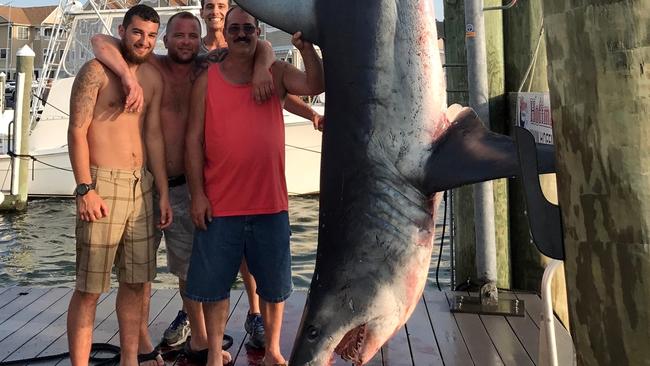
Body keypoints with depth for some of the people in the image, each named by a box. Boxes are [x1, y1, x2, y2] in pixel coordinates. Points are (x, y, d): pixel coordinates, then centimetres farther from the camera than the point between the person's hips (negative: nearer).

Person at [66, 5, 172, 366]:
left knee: (136, 281, 12)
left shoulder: (154, 78, 12)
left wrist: (163, 192, 8)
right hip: (103, 185, -6)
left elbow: (153, 136, 12)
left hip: (142, 184, 6)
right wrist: (85, 189, -16)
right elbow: (77, 131, -8)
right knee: (90, 288, -1)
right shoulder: (96, 71, -4)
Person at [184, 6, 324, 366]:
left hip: (270, 203, 1)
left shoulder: (277, 73, 6)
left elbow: (316, 85, -10)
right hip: (219, 204, 0)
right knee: (214, 283, 8)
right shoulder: (207, 80, 3)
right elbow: (193, 139, 0)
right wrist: (197, 194, -5)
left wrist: (306, 47, -26)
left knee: (273, 283, 12)